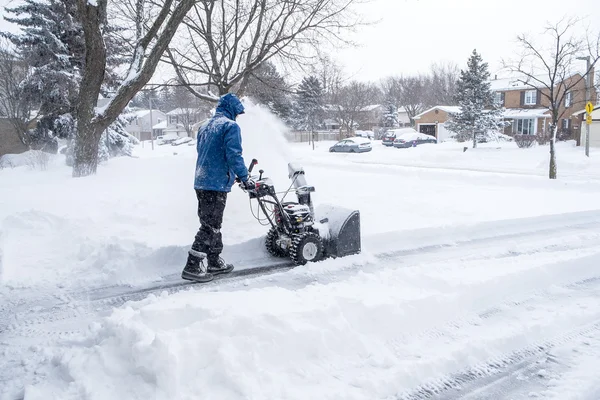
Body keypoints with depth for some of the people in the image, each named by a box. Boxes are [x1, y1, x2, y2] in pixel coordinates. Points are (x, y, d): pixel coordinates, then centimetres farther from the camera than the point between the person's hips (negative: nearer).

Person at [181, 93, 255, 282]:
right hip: (217, 184, -9)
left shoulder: (205, 127, 18)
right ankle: (193, 267, -4)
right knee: (210, 226, -5)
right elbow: (234, 155, -18)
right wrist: (245, 178, -8)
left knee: (212, 225, 16)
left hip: (201, 182, 9)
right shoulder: (231, 126, -8)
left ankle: (214, 262, 25)